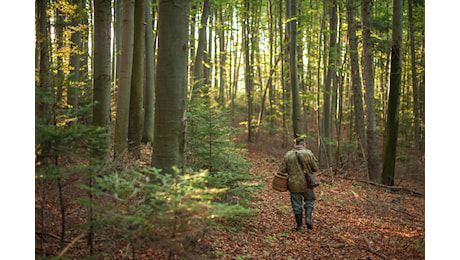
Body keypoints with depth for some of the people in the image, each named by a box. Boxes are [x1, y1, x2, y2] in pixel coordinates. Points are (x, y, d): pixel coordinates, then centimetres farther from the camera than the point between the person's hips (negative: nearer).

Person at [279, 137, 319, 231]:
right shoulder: (308, 153, -8)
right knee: (310, 200, 21)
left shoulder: (288, 155, -4)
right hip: (306, 184, -1)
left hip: (293, 184, 1)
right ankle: (308, 218, 3)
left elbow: (282, 170, -4)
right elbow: (315, 168, -4)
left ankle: (299, 225, 21)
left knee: (296, 204, 14)